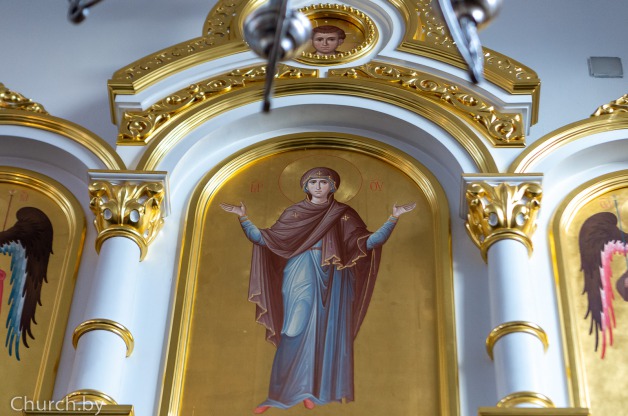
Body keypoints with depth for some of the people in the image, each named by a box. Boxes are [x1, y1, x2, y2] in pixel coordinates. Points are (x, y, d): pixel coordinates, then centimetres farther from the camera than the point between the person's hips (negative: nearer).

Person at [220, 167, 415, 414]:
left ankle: (311, 390, 7)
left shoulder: (343, 214, 6)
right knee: (297, 333, -8)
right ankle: (279, 393, -4)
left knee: (326, 333, -1)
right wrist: (244, 218, -7)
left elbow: (369, 242, -1)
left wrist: (393, 219, -11)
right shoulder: (294, 213, 7)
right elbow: (264, 239, 3)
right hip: (302, 279, -1)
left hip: (331, 282, 1)